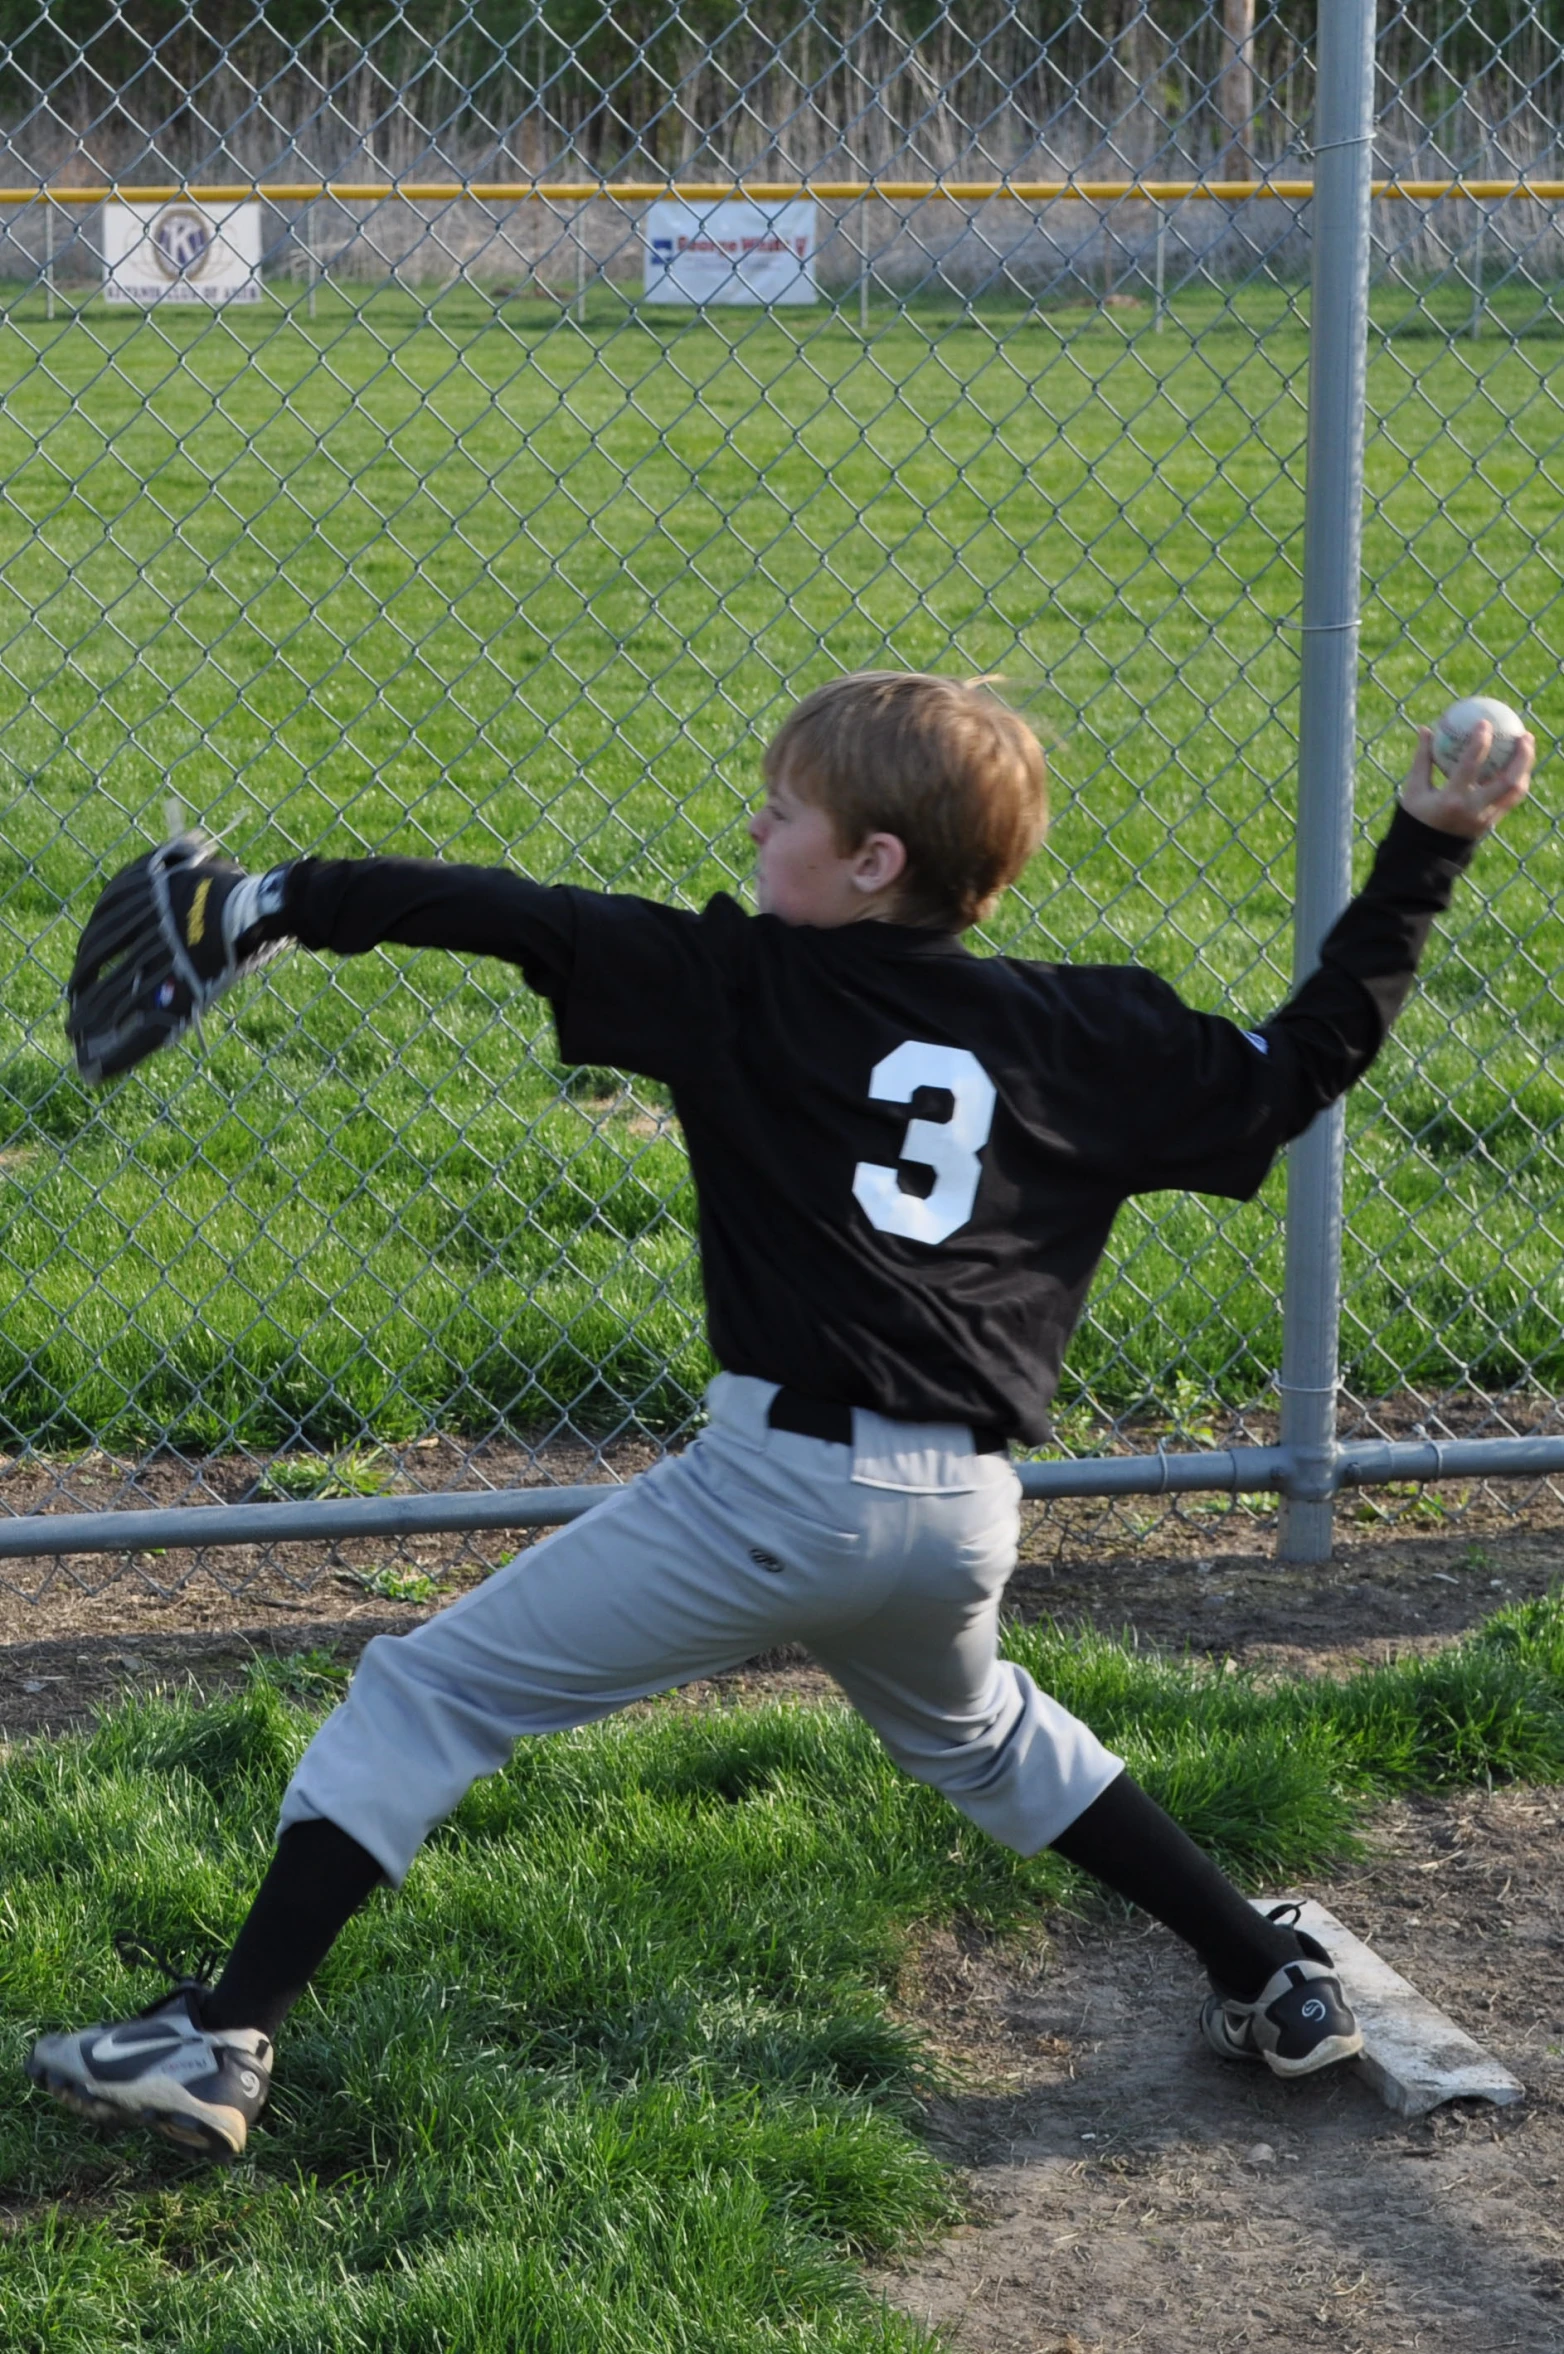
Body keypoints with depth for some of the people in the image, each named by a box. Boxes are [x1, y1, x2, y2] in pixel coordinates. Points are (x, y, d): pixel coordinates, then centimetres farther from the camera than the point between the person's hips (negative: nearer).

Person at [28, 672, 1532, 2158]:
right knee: (973, 1736, 36)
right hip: (968, 1511, 6)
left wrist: (278, 904, 1)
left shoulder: (743, 986, -1)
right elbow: (1305, 1061, 15)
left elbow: (521, 920, -4)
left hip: (781, 1481, -6)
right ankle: (1276, 1982, 35)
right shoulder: (1076, 1030, 8)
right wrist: (1423, 856, 21)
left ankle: (222, 2042, -3)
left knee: (424, 1694, 4)